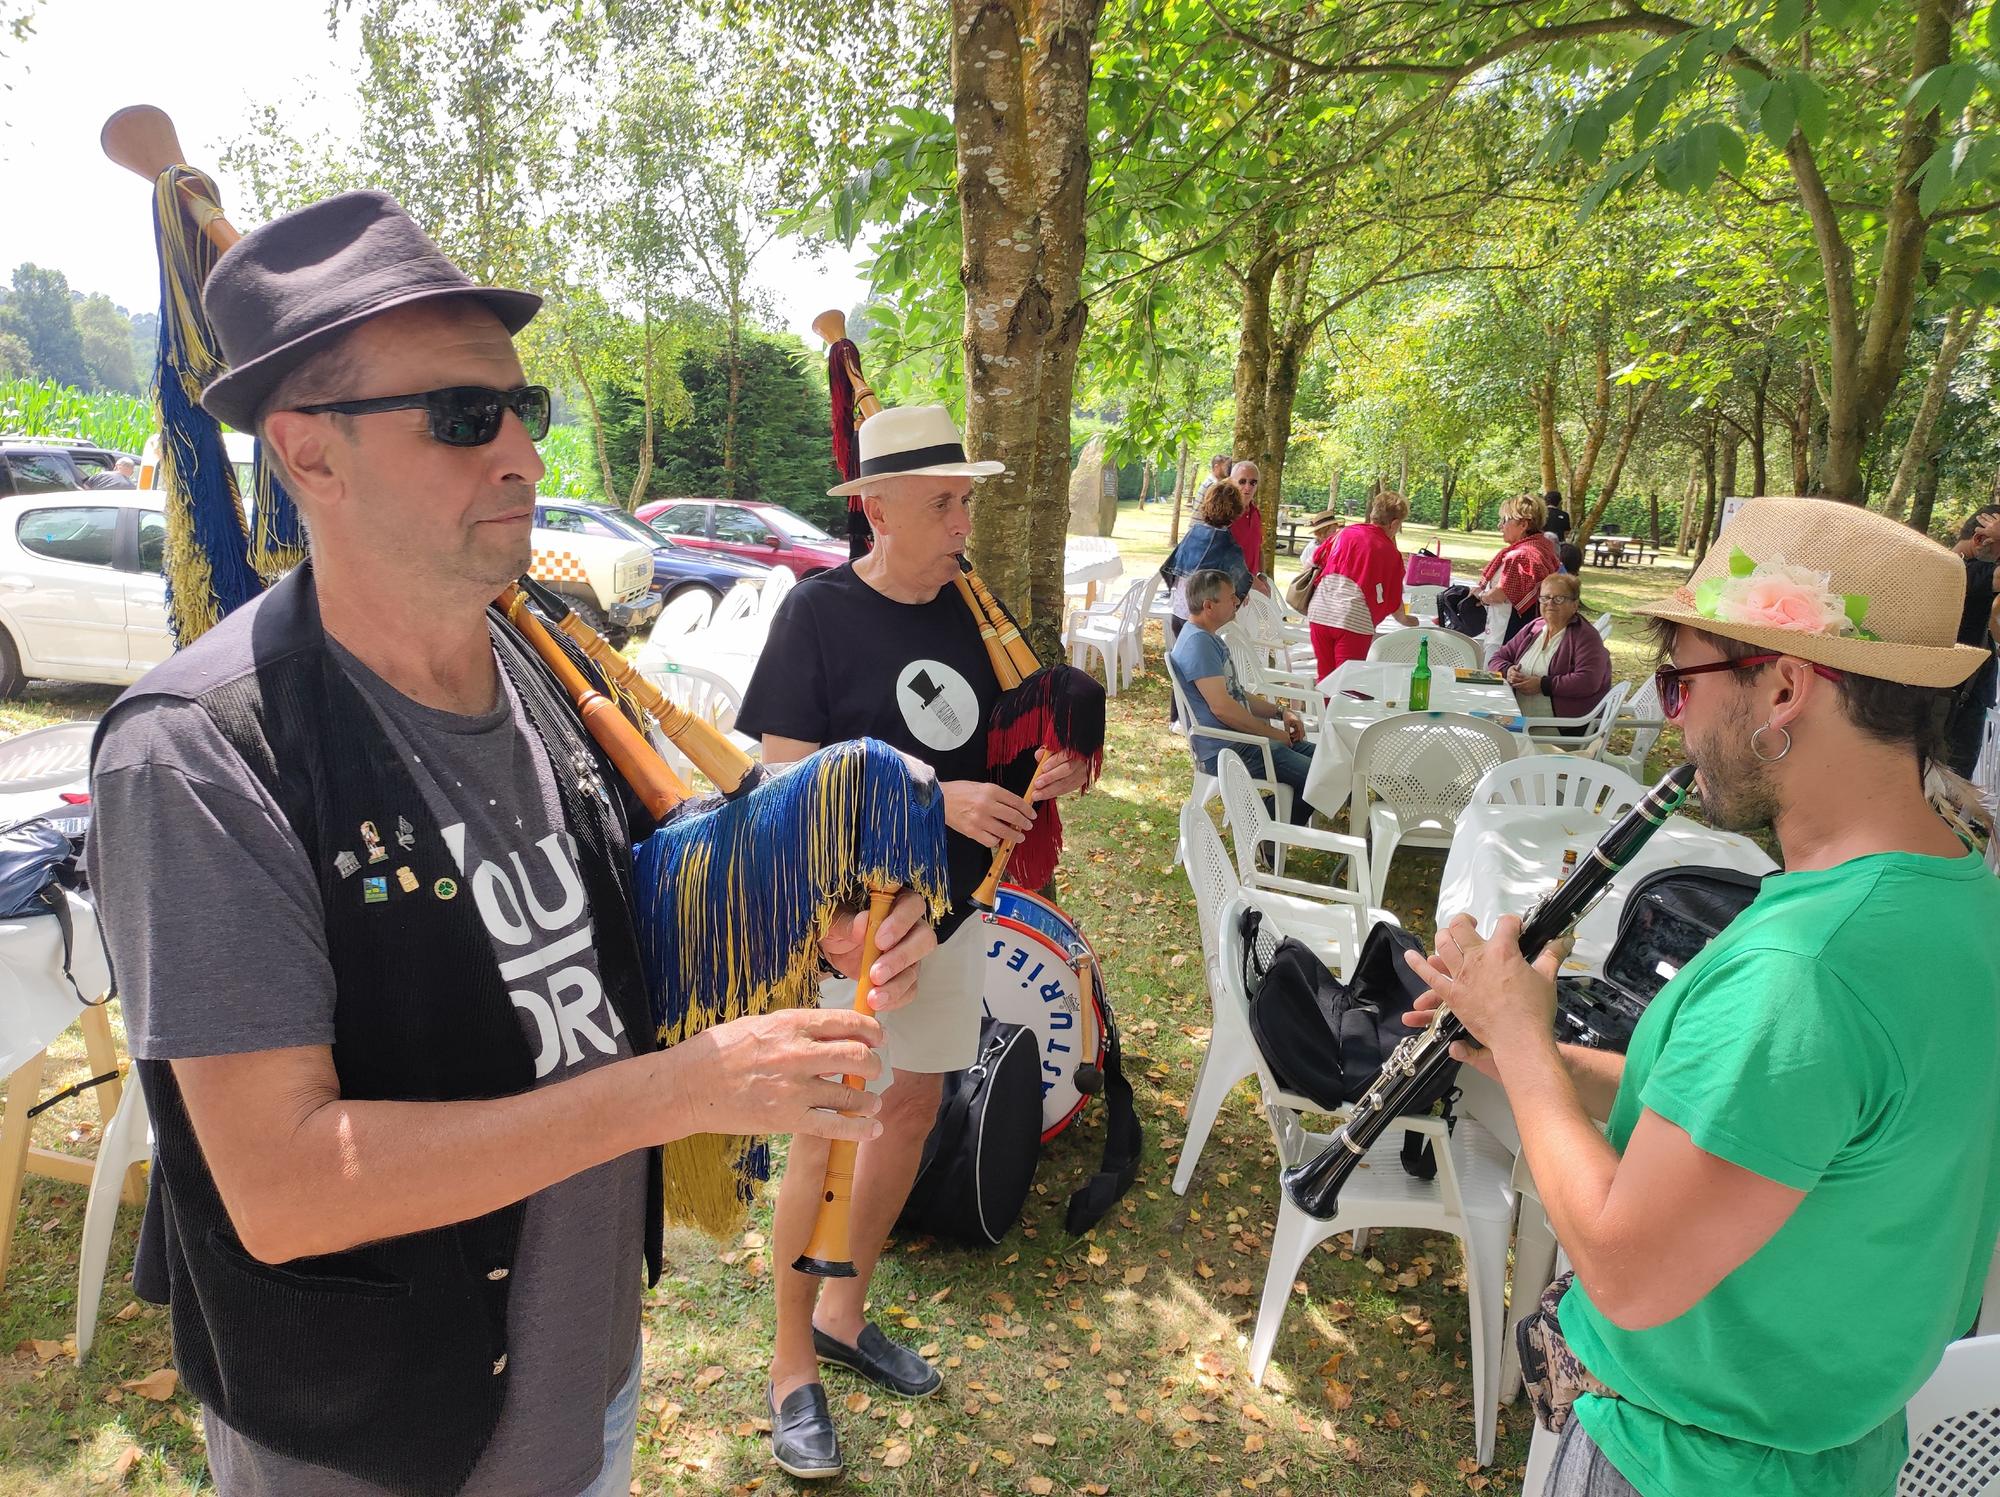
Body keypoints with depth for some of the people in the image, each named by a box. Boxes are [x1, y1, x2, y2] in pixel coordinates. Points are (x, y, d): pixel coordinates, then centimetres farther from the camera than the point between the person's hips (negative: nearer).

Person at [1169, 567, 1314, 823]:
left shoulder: (1209, 638, 16)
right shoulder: (1198, 641, -19)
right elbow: (1222, 707, -25)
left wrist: (1280, 712, 8)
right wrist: (1273, 733, -14)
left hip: (1239, 737, 11)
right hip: (1225, 751, -11)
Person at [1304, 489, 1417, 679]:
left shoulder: (1343, 533, 8)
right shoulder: (1391, 553, 1)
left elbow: (1314, 561, 18)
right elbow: (1394, 600, 10)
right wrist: (1405, 620, 30)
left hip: (1319, 614, 4)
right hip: (1355, 621, -4)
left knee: (1325, 680, 14)